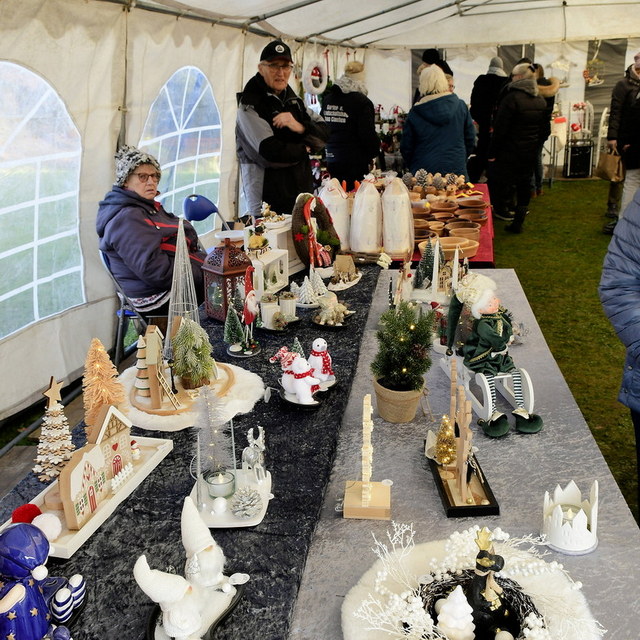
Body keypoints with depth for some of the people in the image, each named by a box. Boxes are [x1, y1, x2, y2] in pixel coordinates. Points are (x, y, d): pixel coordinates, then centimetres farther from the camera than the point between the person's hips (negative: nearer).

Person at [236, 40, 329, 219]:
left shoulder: (293, 100, 15)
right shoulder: (250, 105, -9)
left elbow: (324, 132, 8)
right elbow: (270, 153, -21)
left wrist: (300, 127, -12)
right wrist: (304, 149, -5)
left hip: (302, 194, 7)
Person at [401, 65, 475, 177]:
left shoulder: (415, 112, -4)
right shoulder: (460, 106, 2)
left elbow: (406, 148, 1)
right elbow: (470, 140, 8)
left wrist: (413, 167, 18)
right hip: (456, 170, 1)